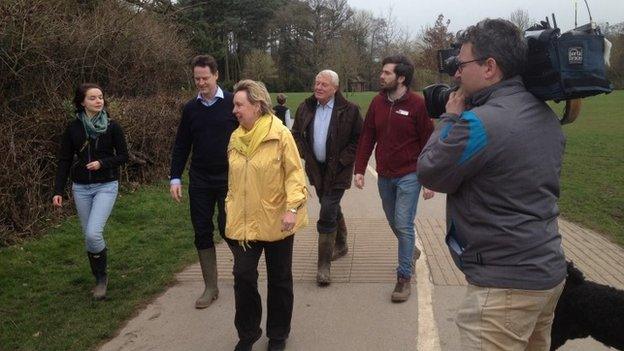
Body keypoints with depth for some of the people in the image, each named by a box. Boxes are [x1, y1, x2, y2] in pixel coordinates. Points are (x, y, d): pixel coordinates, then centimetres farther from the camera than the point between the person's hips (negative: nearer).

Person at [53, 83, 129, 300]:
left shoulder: (112, 127, -4)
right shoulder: (73, 128, 2)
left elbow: (123, 156, 0)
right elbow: (64, 161, 5)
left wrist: (102, 163, -17)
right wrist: (58, 191, -1)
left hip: (106, 186, -3)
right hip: (81, 188, 3)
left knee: (93, 233, -17)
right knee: (88, 236, 8)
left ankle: (102, 276, 6)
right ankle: (99, 280, 25)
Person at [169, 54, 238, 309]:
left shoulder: (232, 103, -4)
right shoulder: (191, 108, 6)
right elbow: (181, 146, 9)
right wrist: (175, 178, 2)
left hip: (229, 178, -4)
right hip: (199, 180, 4)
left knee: (228, 228, -3)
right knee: (202, 233, 5)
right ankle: (210, 287, 17)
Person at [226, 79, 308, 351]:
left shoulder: (280, 135, -11)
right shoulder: (235, 138, 5)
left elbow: (294, 174, -13)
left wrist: (293, 208, -23)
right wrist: (231, 208, 16)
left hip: (276, 221, -4)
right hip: (243, 221, 4)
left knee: (279, 279, 11)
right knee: (243, 276, 2)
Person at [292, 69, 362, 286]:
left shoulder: (349, 110, -11)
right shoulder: (305, 109, 4)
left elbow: (359, 138, -7)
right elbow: (296, 134, 14)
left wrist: (342, 160, -12)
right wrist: (305, 155, 1)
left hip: (337, 171, -5)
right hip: (316, 169, 5)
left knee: (327, 216, -10)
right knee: (332, 209, 22)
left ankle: (324, 265, -2)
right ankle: (341, 246, 44)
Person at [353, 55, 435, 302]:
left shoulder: (417, 104, -11)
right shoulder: (377, 103, 3)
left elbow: (428, 143, -9)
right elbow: (367, 138, 6)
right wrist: (359, 170, 0)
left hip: (409, 176, -5)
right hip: (384, 176, 5)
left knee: (404, 225, -6)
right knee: (394, 223, 17)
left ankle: (404, 277, 6)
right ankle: (411, 251, 45)